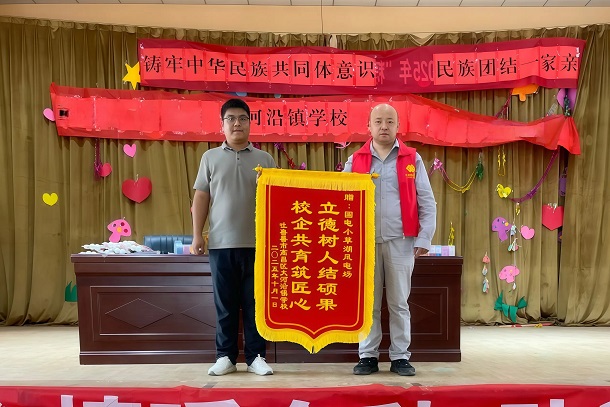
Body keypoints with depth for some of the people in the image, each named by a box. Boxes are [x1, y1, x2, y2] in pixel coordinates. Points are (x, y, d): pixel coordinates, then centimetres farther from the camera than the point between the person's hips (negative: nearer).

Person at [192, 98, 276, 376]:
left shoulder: (265, 159, 9)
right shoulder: (211, 157, 9)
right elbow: (201, 198, 8)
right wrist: (197, 235, 1)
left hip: (256, 243, 0)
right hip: (221, 243, 0)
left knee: (255, 303, 5)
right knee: (224, 304, 7)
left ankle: (256, 357, 16)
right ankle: (225, 356, 19)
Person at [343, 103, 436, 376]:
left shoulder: (412, 159, 6)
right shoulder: (355, 160, 8)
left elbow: (426, 201, 5)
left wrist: (424, 238, -3)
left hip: (401, 241, 0)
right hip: (365, 241, 1)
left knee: (399, 303, 7)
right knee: (368, 303, 7)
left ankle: (400, 357, 19)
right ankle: (368, 356, 18)